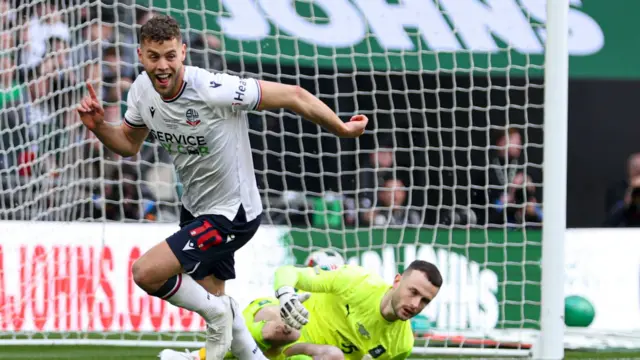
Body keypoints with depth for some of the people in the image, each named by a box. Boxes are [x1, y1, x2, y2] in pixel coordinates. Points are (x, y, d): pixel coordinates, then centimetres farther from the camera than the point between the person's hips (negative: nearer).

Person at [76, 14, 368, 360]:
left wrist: (342, 128, -13)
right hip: (195, 209, 8)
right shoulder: (142, 90, -9)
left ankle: (217, 311, 5)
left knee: (146, 272, -20)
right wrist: (98, 126, -10)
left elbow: (294, 96, -23)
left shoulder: (214, 90, -31)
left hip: (231, 215, -8)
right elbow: (129, 144, 10)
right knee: (211, 297, 21)